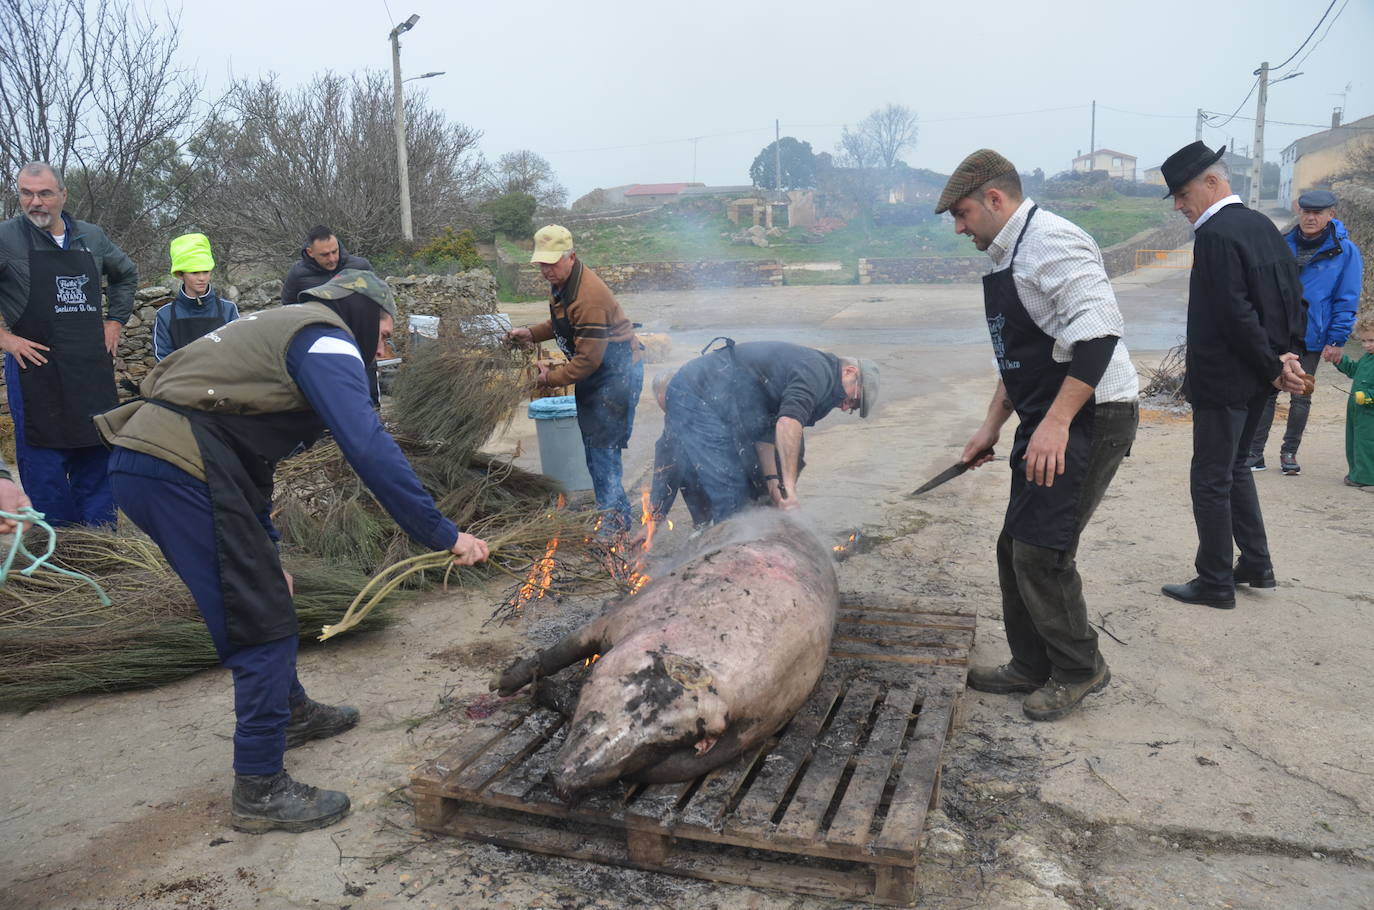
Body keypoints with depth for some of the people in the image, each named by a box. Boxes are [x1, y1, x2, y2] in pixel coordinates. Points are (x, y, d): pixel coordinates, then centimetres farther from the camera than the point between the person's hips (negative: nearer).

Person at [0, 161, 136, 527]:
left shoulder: (92, 237, 9)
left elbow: (126, 274, 26)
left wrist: (114, 321, 15)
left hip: (93, 371, 4)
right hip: (36, 368, -4)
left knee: (97, 456, 10)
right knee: (45, 465, 0)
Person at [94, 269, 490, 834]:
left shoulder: (283, 331, 26)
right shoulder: (328, 341, -4)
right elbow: (370, 450, -17)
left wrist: (265, 553, 30)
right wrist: (443, 535, -13)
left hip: (141, 460, 11)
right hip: (180, 472, -11)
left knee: (262, 594, 24)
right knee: (264, 623, -3)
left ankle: (291, 712, 43)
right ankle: (259, 792, 8)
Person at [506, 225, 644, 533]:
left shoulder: (589, 297, -29)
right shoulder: (559, 283, 2)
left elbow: (588, 359, -27)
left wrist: (552, 377, -18)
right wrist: (531, 333, 4)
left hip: (617, 372, -10)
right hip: (593, 373, 11)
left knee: (602, 445, -11)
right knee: (592, 444, 16)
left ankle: (615, 518, -1)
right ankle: (609, 509, 29)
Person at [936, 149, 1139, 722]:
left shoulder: (1050, 240, -15)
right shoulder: (1010, 257, 17)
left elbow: (1098, 329, -26)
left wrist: (1056, 423, -30)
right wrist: (992, 425, 21)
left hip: (1089, 418, -10)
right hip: (1047, 423, 10)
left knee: (1041, 550, -8)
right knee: (1015, 548, 12)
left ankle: (1078, 669, 13)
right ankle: (1031, 668, 27)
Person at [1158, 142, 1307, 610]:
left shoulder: (1215, 235, -18)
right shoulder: (1262, 225, 10)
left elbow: (1235, 314, -22)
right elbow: (1293, 295, 10)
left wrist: (1274, 368, -13)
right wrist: (1287, 355, 2)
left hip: (1223, 381, -9)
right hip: (1256, 381, 9)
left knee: (1210, 481, 1)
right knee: (1234, 467, 22)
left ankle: (1215, 583, 11)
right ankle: (1256, 565, 30)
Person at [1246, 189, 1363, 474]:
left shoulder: (1345, 251, -4)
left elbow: (1347, 300, -4)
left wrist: (1337, 341, -8)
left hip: (1311, 339, -2)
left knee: (1301, 398, 8)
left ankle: (1289, 452, 21)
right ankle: (1255, 453, 8)